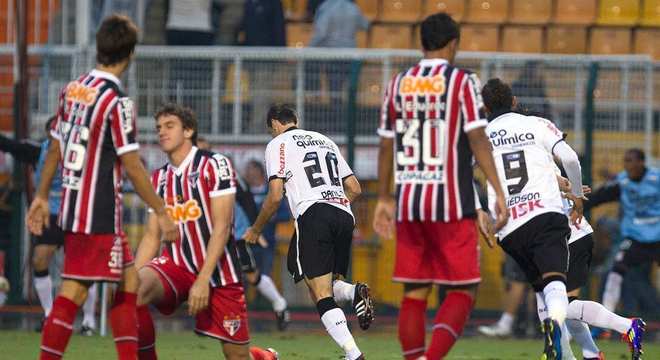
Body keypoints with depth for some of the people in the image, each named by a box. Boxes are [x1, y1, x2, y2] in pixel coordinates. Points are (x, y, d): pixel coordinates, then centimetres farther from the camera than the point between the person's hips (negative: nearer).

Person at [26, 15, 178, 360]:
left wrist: (42, 196, 23)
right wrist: (161, 213, -8)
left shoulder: (72, 90, 6)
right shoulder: (116, 101, -16)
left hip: (71, 205, 8)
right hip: (99, 215, -8)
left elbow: (55, 149, 14)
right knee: (73, 293, -7)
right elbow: (132, 166, -15)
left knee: (128, 281, 15)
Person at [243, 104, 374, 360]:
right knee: (329, 286, 19)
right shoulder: (325, 141, 27)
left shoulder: (278, 144, 9)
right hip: (343, 215, 6)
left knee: (322, 296, -7)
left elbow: (275, 196, 0)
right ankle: (354, 293, -16)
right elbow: (355, 189, 23)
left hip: (313, 216, -6)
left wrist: (255, 231, 13)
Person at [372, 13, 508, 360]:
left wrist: (383, 199, 22)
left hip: (407, 203, 4)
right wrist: (499, 192, -11)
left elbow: (386, 146, 13)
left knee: (414, 293, 9)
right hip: (451, 204, -4)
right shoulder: (462, 81, -4)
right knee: (462, 291, 1)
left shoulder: (397, 84, 9)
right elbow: (477, 139, -11)